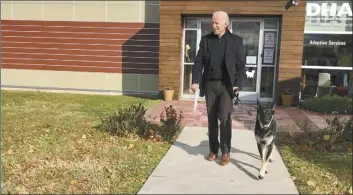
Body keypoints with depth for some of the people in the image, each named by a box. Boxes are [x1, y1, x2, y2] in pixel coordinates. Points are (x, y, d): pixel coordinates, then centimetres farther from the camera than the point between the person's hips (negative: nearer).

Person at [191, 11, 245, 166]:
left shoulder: (236, 41, 0)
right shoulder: (205, 39, 5)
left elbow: (241, 65, -2)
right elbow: (198, 62, 3)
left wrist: (238, 84, -11)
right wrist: (195, 81, -8)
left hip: (227, 85, -2)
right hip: (209, 84, 3)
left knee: (224, 118, -8)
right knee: (211, 118, 8)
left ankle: (225, 152, 5)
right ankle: (213, 150, 19)